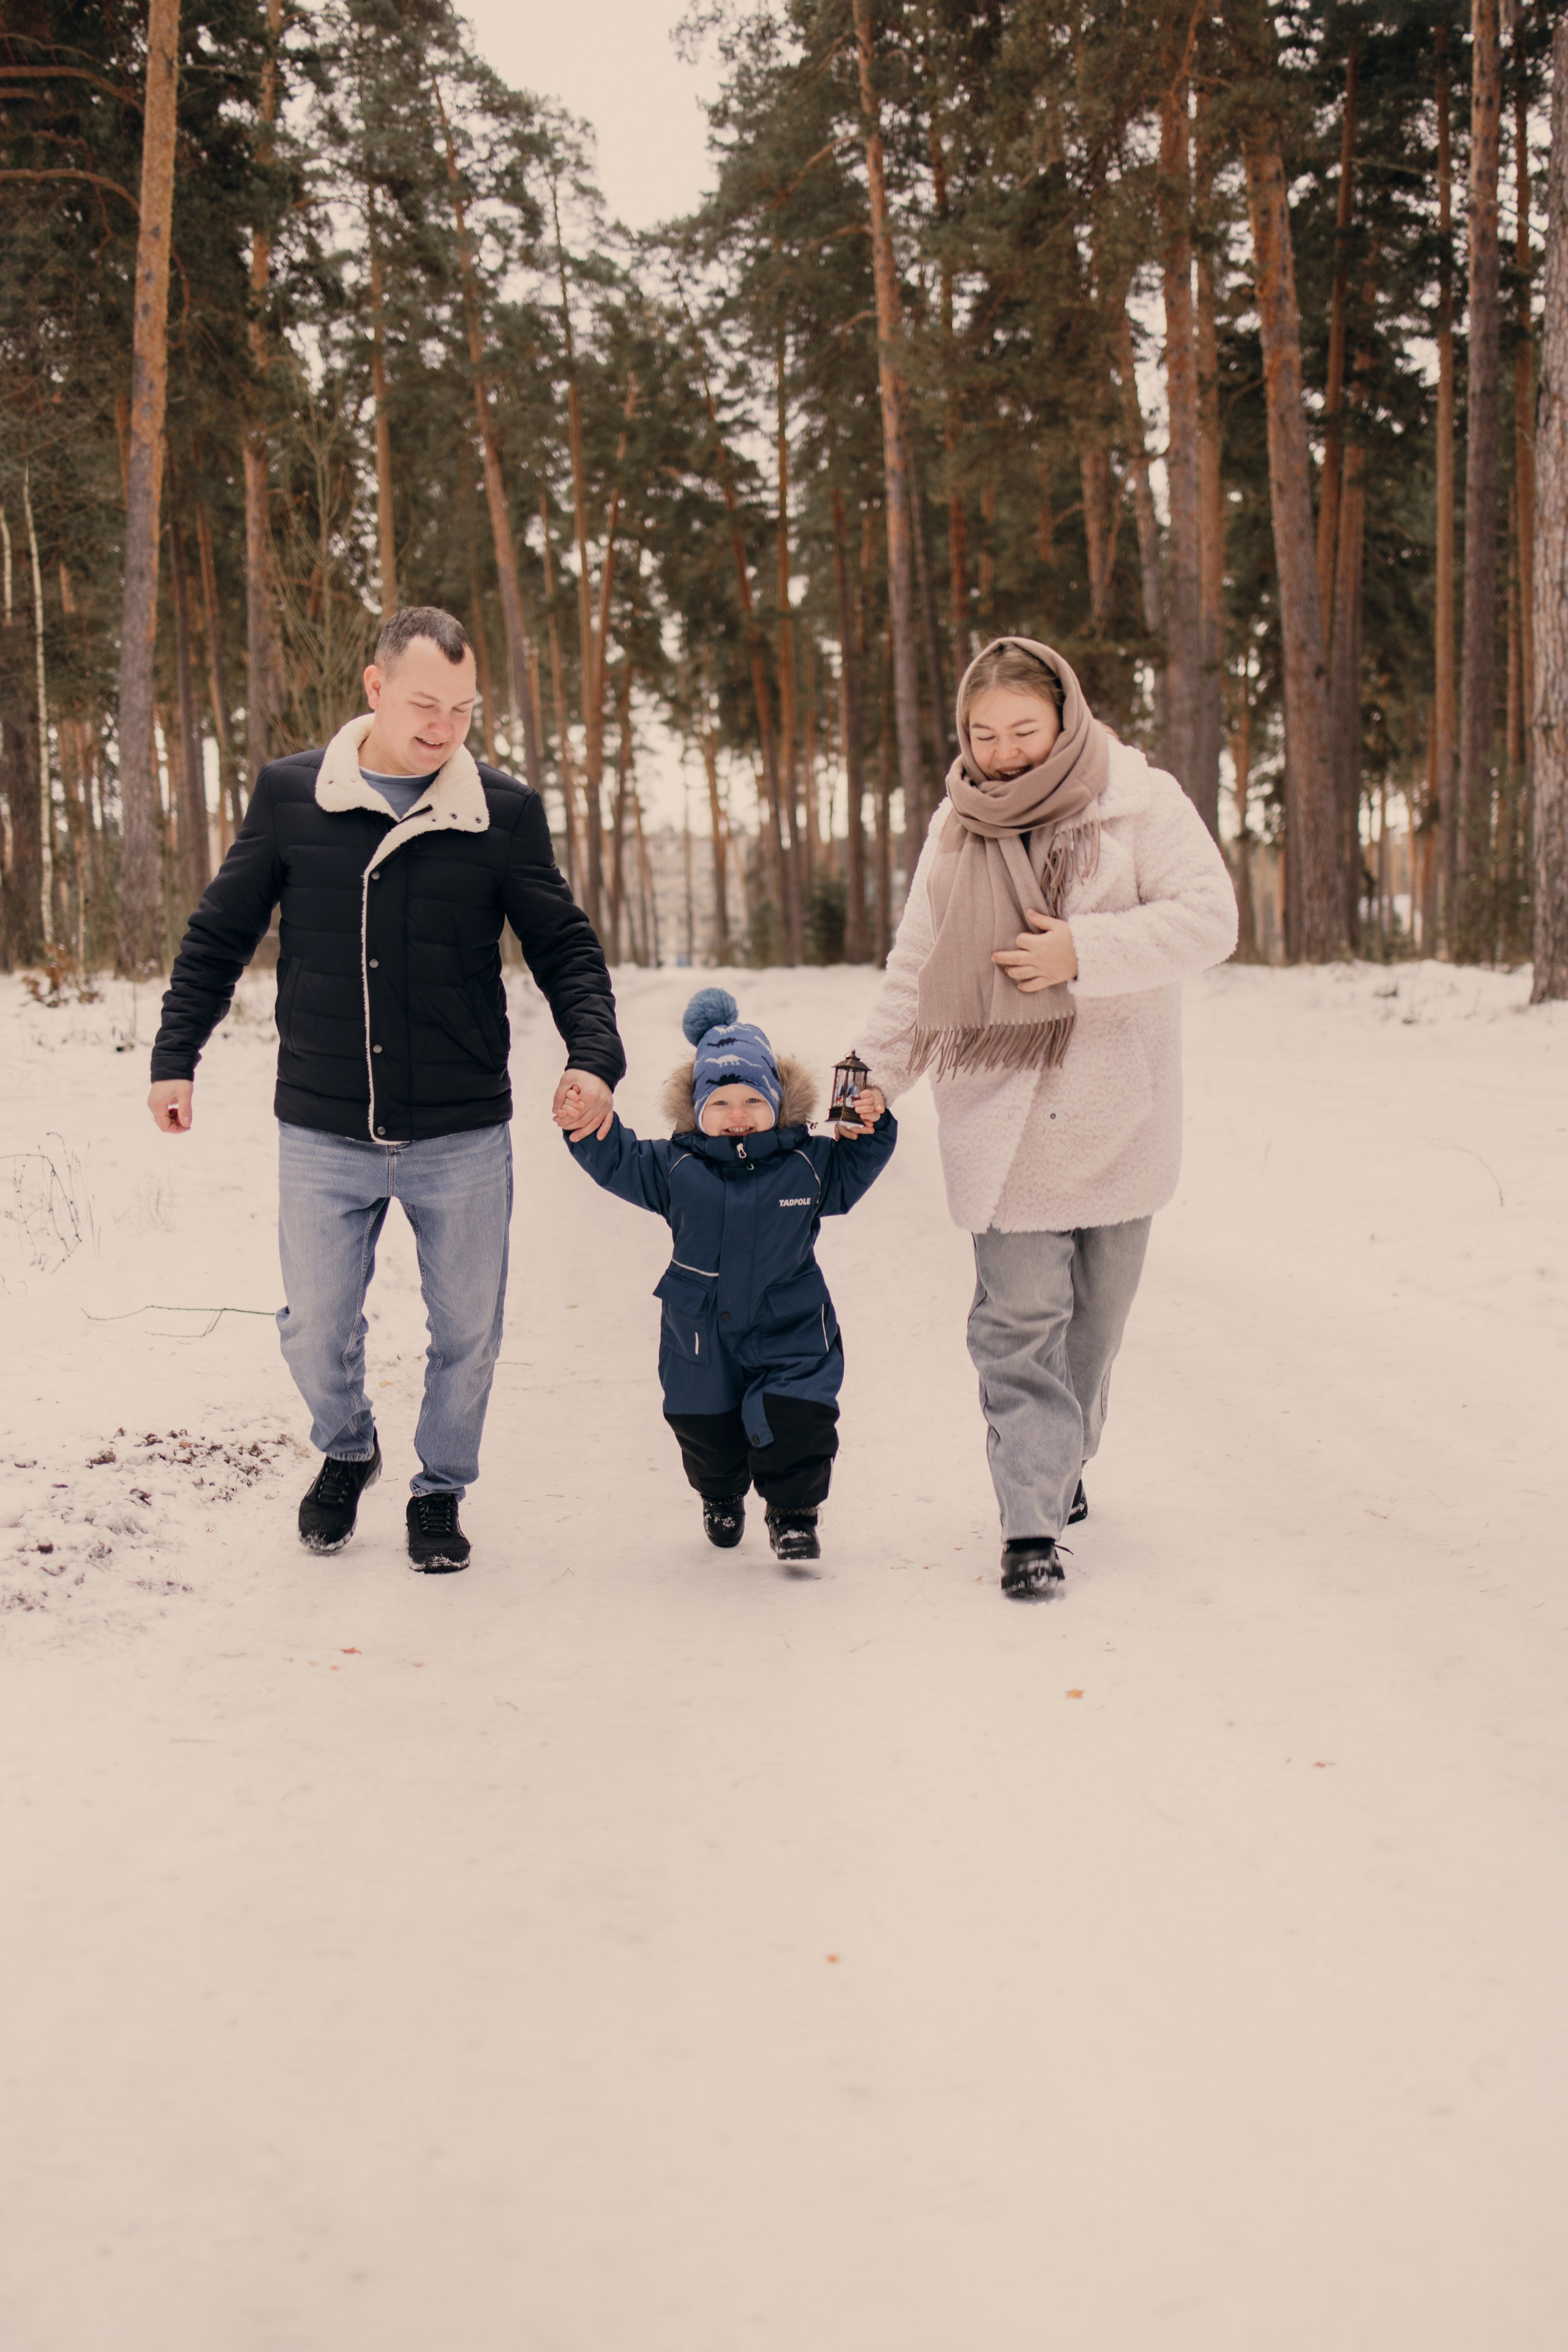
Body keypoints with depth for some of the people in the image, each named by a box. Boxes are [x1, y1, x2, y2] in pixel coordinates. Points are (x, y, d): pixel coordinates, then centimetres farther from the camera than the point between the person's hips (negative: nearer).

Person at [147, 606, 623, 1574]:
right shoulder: (289, 795, -2)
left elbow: (565, 948, 1)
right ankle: (347, 1451, 39)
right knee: (317, 1329, 8)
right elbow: (220, 937, 7)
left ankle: (442, 1489, 34)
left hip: (462, 1138, 0)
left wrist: (593, 1055, -15)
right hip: (324, 1133, 0)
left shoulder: (505, 811, -3)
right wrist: (175, 1056, 3)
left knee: (467, 1330, 10)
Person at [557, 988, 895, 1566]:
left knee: (797, 1425, -11)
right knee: (707, 1432, 14)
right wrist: (589, 1131, -19)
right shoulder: (676, 1167, -6)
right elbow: (619, 1164, -1)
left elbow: (856, 1168, 7)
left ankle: (793, 1515, 13)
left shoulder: (809, 1164, -4)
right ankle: (721, 1497, 45)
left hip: (789, 1335, -1)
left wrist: (872, 1124, -11)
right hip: (701, 1336, 1)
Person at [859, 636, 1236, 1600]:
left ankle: (1067, 1458, 36)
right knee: (1020, 1321, -7)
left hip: (1115, 1116, -1)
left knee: (1095, 1312, 13)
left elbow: (1209, 918, -13)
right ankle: (1033, 1522, -6)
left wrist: (1083, 951, -21)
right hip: (999, 1115, 1)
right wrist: (873, 1073, 3)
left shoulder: (1140, 802, -4)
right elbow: (917, 971, 12)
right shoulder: (956, 830, 6)